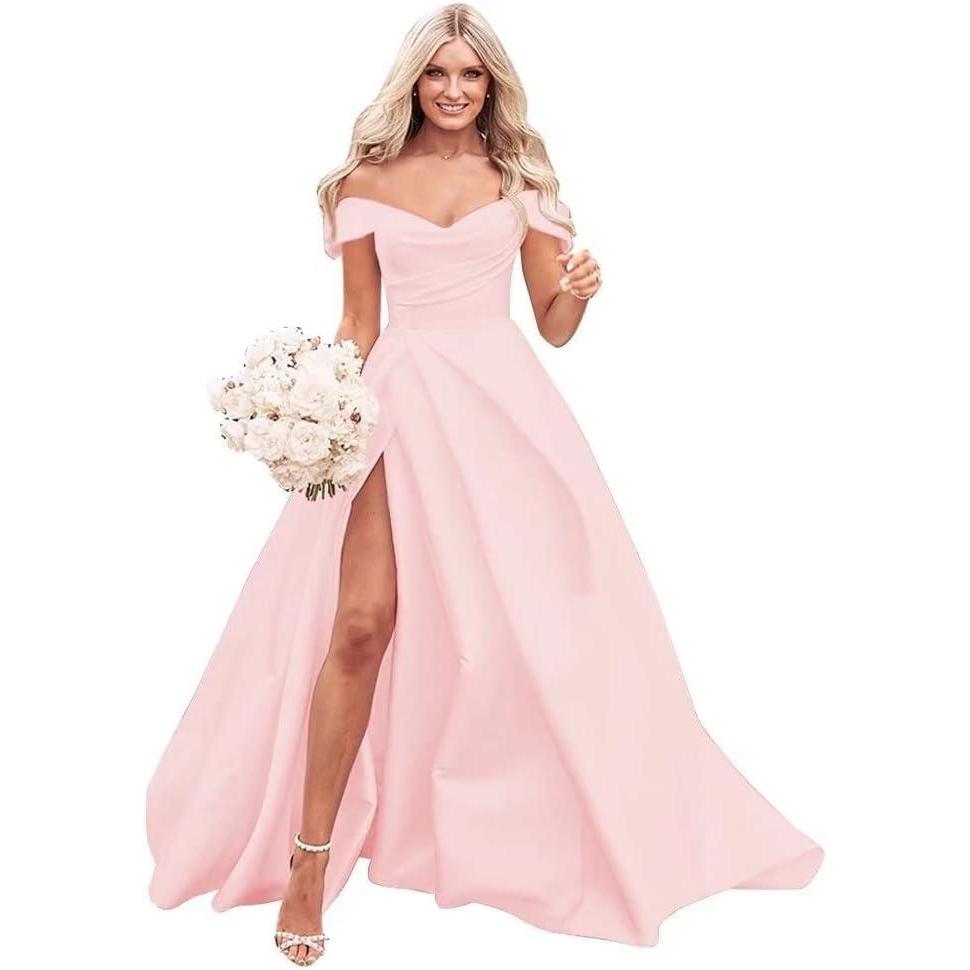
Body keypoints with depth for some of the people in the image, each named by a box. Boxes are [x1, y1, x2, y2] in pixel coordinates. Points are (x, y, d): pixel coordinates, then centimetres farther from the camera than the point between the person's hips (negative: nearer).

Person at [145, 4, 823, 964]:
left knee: (533, 618, 2)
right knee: (363, 622, -13)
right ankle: (309, 861, -1)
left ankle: (583, 831, 24)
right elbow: (357, 322, 9)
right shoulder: (366, 182, 9)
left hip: (503, 403, 1)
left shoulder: (521, 179, 9)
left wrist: (578, 290, -13)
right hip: (398, 404, -1)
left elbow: (554, 325, 9)